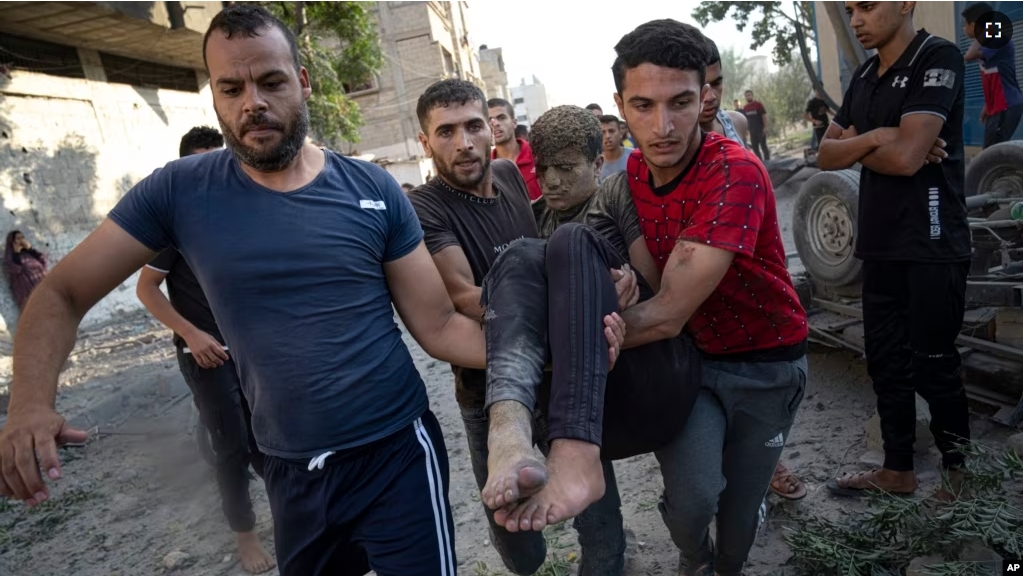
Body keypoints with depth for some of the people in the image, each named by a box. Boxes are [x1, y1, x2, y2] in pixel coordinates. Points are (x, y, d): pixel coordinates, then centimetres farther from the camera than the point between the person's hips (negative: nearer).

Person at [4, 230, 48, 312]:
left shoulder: (29, 251, 25)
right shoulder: (10, 253, 13)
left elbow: (45, 262, 8)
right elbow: (15, 269, -7)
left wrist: (30, 249, 8)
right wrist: (16, 253, 2)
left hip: (43, 281, 4)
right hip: (27, 287, -4)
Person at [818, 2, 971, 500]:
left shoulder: (938, 58, -10)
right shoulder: (864, 76, 13)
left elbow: (906, 156, -21)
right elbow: (826, 155, 7)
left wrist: (856, 146, -3)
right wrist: (876, 137, -10)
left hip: (931, 247, -7)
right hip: (881, 245, 7)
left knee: (932, 367, 2)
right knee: (886, 362, 12)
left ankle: (962, 478, 21)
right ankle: (898, 471, 25)